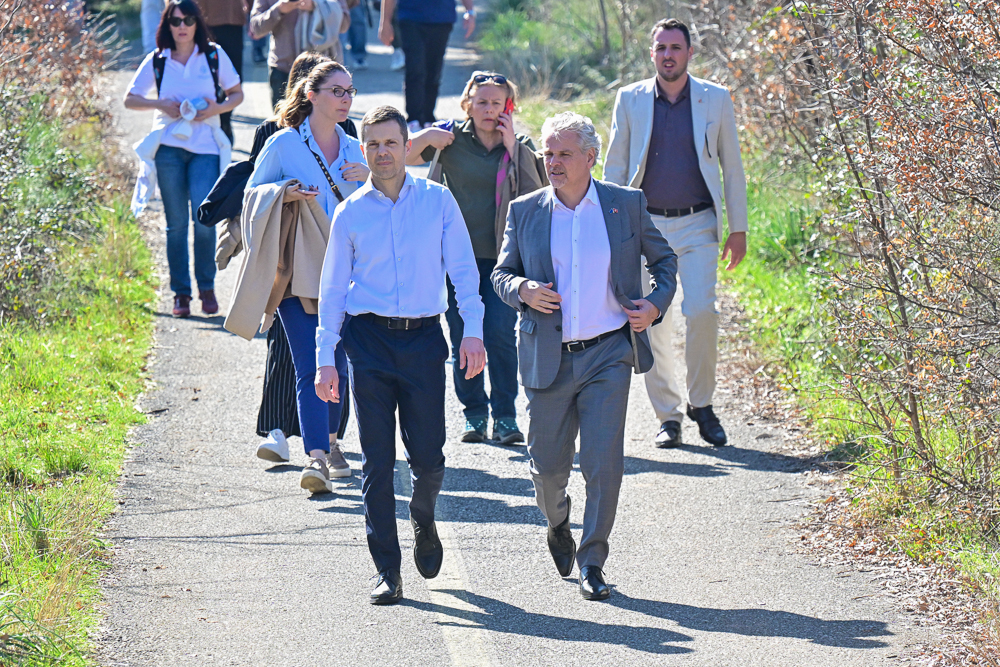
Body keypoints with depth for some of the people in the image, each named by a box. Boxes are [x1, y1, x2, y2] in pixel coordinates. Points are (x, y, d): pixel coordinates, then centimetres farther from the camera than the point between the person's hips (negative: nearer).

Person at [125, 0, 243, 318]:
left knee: (204, 217, -13)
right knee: (176, 222, 2)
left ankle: (207, 288, 4)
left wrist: (218, 107, -7)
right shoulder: (157, 61, 7)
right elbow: (130, 99, 11)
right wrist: (160, 105, -7)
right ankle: (181, 292, 11)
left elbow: (237, 94, 13)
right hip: (168, 145, 1)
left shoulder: (215, 56, 6)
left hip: (205, 146, -1)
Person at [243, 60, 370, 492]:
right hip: (297, 273, -4)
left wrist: (370, 179, -4)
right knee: (310, 368, -13)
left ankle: (329, 440, 32)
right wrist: (286, 195, -15)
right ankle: (316, 457, -19)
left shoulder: (354, 151, 11)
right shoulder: (284, 144, -2)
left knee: (337, 364, 11)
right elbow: (252, 197, 4)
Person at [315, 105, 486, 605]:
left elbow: (462, 269, 6)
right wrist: (326, 359, 3)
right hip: (369, 339, 0)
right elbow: (333, 290, 9)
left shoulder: (438, 201, 5)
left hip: (423, 339, 0)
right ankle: (387, 571, 2)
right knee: (377, 459, -3)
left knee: (428, 456, -1)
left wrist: (473, 331, -5)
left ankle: (423, 521, 33)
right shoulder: (351, 213, 5)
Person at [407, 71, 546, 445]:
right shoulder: (451, 140, 3)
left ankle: (505, 415, 1)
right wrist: (425, 138, -10)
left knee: (500, 334, -9)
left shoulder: (520, 148, 4)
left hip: (501, 257, -1)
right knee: (463, 338, 2)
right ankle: (474, 413, 15)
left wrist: (513, 148, -11)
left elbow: (535, 196, -9)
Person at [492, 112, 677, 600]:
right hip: (548, 358, 1)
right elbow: (501, 274, 11)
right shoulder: (525, 212, 4)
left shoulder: (626, 205, 3)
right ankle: (557, 523, 41)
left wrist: (656, 303, -1)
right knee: (548, 465, 7)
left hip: (608, 355, -1)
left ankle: (592, 564, 0)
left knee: (604, 463, -11)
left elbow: (663, 258, 16)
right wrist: (521, 290, -12)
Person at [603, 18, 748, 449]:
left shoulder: (716, 100, 5)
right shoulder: (630, 100, 6)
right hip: (645, 224, 1)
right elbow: (615, 167, 11)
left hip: (698, 224, -1)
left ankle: (701, 403, 3)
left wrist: (738, 228, 7)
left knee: (701, 312, -16)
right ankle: (667, 417, 8)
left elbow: (731, 168, 10)